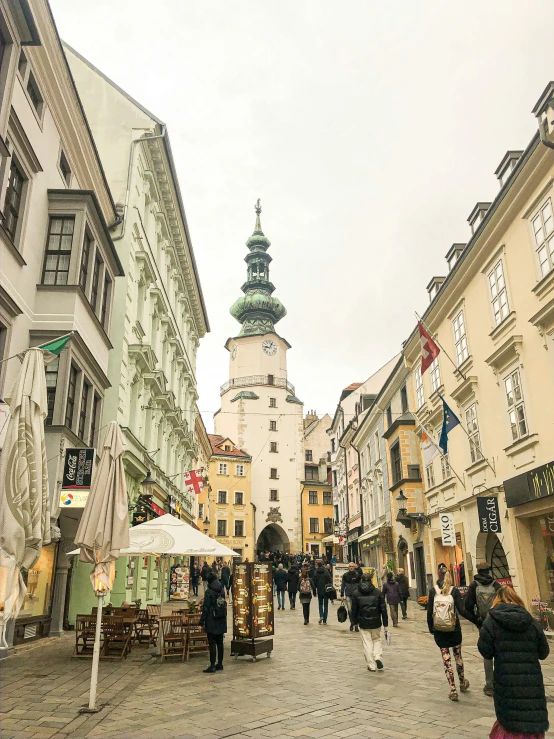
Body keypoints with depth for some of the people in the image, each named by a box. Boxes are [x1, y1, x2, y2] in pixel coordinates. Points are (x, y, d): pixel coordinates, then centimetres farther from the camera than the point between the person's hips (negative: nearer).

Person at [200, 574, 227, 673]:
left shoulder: (209, 592, -14)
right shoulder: (222, 590, 5)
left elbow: (206, 608, -13)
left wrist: (202, 620, -7)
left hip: (212, 621, -6)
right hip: (221, 621, 6)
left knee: (212, 643, -2)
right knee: (220, 643, 12)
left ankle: (212, 665, -1)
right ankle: (220, 664, 19)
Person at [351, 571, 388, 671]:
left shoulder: (356, 593, -3)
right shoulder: (378, 593, -4)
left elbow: (354, 609, 2)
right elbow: (383, 609, -3)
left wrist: (355, 622, 15)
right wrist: (385, 624, 2)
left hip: (363, 623, 0)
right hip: (376, 623, 1)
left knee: (367, 643, 9)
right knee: (377, 639, 21)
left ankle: (371, 665, 10)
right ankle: (378, 657, 0)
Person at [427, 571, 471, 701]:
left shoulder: (433, 592, -2)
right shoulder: (454, 591, -7)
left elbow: (429, 612, -1)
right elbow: (461, 610, -13)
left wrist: (430, 628, 10)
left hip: (439, 631, 0)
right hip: (454, 629, 0)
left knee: (446, 660, 7)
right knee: (458, 656, 20)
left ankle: (453, 690, 7)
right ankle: (462, 683, 39)